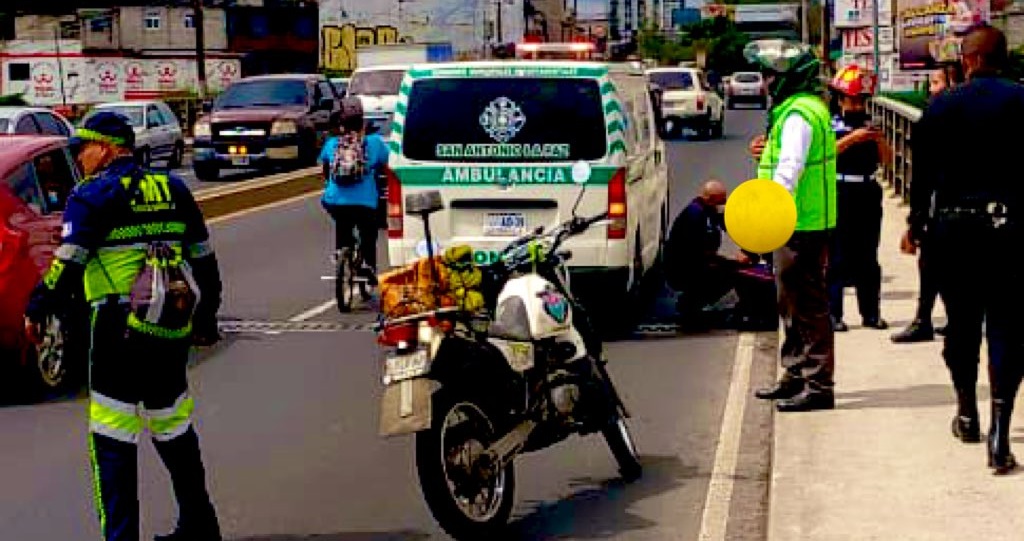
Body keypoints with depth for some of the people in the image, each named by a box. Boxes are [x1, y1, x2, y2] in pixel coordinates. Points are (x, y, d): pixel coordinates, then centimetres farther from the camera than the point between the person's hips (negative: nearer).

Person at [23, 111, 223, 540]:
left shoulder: (94, 194, -6)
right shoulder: (173, 189, 14)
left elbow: (69, 263, -12)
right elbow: (204, 261, 18)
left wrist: (36, 310, 1)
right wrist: (206, 318, 28)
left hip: (121, 331, -7)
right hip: (173, 328, 7)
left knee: (113, 440, -2)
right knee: (175, 430, 19)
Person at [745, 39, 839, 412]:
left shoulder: (798, 115, -16)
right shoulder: (807, 107, 17)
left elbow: (790, 170, -29)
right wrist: (767, 154, 15)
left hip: (801, 226, -11)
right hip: (800, 224, 11)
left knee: (807, 305, -6)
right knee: (793, 304, 19)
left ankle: (818, 385, -2)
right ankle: (795, 377, 29)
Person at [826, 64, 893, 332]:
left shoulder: (870, 125, 13)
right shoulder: (830, 125, -1)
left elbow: (887, 158, 10)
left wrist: (880, 140, -9)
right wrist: (851, 138, -24)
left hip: (868, 193, 4)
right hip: (839, 194, -4)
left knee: (868, 257, 9)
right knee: (837, 255, -4)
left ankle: (871, 312, 14)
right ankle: (833, 313, 0)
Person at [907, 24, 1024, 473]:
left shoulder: (941, 106, 0)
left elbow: (924, 171, 3)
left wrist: (916, 224, 15)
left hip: (952, 226, 2)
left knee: (961, 322, 16)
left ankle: (967, 414, 31)